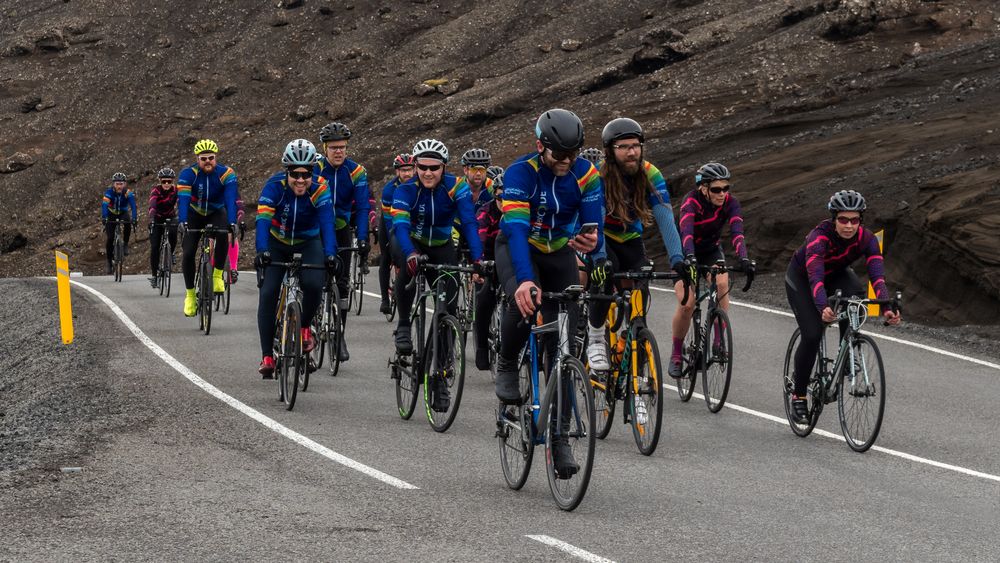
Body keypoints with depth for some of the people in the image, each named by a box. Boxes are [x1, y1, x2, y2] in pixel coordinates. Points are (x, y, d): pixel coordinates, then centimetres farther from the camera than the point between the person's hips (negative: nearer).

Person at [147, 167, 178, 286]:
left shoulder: (176, 190, -18)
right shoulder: (156, 190, -23)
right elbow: (152, 205, -38)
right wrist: (151, 219, -55)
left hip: (170, 218, 1)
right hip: (157, 219, -1)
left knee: (173, 234, -32)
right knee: (154, 247, -10)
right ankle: (154, 274, 2)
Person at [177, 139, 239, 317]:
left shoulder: (226, 174, -24)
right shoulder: (188, 174, -25)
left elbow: (231, 199, -35)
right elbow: (183, 199, -36)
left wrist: (232, 222, -51)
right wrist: (182, 221, -53)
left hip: (216, 213, -1)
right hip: (195, 214, 1)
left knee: (222, 235, -34)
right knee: (188, 253, -13)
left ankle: (217, 275, -17)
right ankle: (190, 294, 4)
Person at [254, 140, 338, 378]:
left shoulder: (319, 188, -24)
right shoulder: (275, 186, -25)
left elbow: (327, 221, -35)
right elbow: (263, 219, -35)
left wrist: (330, 253, -50)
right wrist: (262, 251, -51)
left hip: (308, 243, 0)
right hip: (277, 244, 0)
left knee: (313, 285, -26)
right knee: (268, 293, -14)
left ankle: (305, 327, 3)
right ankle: (267, 356, -8)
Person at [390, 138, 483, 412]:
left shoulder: (456, 187, -22)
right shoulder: (406, 190, -23)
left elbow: (469, 223, -32)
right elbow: (400, 225, -36)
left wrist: (477, 258, -47)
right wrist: (410, 254, -56)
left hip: (442, 246, 1)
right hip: (411, 243, -1)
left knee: (449, 307, -10)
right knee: (408, 265, -38)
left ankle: (440, 377, 0)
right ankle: (403, 325, -18)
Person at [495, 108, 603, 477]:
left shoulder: (586, 175, -18)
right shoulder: (521, 172, -27)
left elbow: (594, 227, -21)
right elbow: (515, 228, -39)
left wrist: (592, 242, -48)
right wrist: (524, 280, -54)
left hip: (560, 253, 3)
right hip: (517, 249, -3)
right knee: (523, 302, -37)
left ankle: (559, 437, 0)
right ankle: (507, 365, -6)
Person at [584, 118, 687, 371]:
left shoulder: (651, 175, -19)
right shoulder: (599, 176, -27)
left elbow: (665, 219, -26)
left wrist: (677, 260, -39)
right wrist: (599, 260, -50)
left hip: (630, 240, 3)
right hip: (598, 237, -3)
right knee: (606, 272, -33)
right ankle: (595, 340, -16)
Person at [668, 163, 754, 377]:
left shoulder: (730, 202, -20)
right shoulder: (691, 202, -29)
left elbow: (737, 232, -33)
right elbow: (686, 231, -45)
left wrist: (743, 258, -51)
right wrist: (690, 258, -62)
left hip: (711, 251, 3)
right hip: (685, 254, -3)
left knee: (722, 283, -29)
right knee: (687, 305, -18)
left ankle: (719, 341, -20)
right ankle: (676, 355, 2)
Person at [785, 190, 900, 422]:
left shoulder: (866, 239, -27)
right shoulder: (819, 237, -38)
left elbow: (877, 274, -37)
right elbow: (815, 277, -50)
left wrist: (887, 308, -54)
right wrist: (823, 308, -68)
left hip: (836, 274, 4)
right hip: (801, 277, -3)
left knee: (856, 293, -31)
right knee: (812, 334, -19)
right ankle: (798, 396, -3)